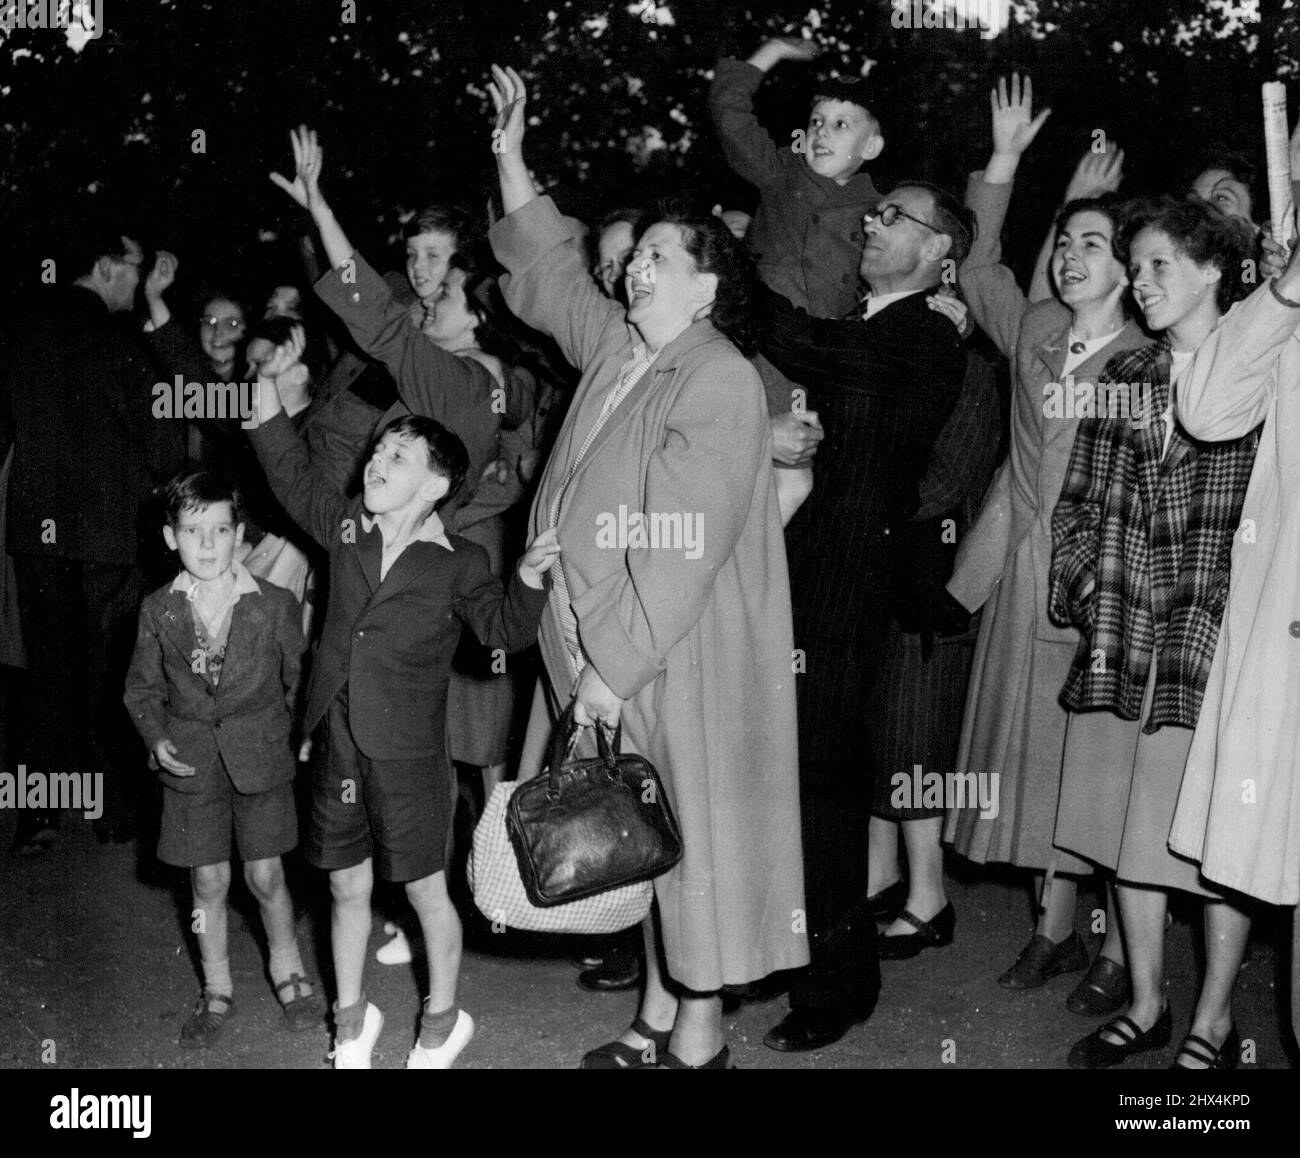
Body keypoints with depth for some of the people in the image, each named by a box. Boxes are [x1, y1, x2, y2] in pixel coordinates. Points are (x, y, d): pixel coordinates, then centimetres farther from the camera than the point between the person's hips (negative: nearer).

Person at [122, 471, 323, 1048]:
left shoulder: (275, 605, -7)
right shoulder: (158, 610, -2)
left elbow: (300, 679, 2)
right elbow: (142, 685, 8)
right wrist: (156, 738, -6)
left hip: (260, 757, -1)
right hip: (191, 762, 2)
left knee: (265, 876, 4)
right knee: (208, 881, 10)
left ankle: (288, 969, 30)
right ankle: (216, 988, 29)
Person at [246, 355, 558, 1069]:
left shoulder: (458, 564, -7)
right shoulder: (345, 527, 5)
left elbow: (503, 629, -9)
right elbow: (291, 473, 12)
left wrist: (528, 579, -28)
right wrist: (266, 383, 5)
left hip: (409, 750, -4)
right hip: (337, 742, 4)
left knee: (425, 891, 9)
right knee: (346, 888, 16)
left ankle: (442, 1022, 30)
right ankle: (351, 1020, 35)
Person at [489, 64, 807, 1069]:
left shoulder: (719, 384, -16)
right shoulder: (618, 347, 8)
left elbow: (680, 550, -21)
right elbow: (551, 272, 25)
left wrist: (615, 668, -19)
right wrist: (511, 156, 20)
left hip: (682, 659, -8)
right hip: (608, 649, 8)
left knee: (692, 835, 4)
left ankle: (700, 1037, 18)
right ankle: (657, 1015, 28)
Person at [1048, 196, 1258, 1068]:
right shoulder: (1124, 377, 12)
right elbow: (1085, 499, 13)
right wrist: (1080, 579, 0)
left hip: (1222, 636, -5)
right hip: (1124, 638, 5)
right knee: (1127, 829, 10)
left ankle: (1212, 1025, 19)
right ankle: (1146, 1006, 27)